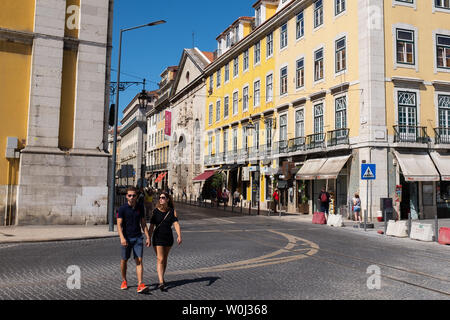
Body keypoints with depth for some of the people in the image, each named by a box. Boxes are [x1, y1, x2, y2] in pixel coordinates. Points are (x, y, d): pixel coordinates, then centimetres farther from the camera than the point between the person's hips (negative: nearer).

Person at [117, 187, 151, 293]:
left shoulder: (140, 208, 5)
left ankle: (140, 284, -12)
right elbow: (119, 224, -12)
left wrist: (148, 237, 6)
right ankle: (124, 281, 33)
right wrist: (122, 238, -26)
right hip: (127, 238, -2)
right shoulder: (122, 208, -7)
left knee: (139, 261, -7)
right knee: (124, 260, 12)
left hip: (138, 237, 2)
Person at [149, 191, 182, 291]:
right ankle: (161, 282, -13)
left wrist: (179, 236, -23)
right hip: (158, 237, -2)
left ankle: (161, 278, 33)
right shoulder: (156, 211, -4)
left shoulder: (172, 211, -1)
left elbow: (176, 224, -10)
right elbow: (152, 226, -1)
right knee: (160, 259, -9)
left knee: (165, 259, 15)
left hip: (168, 237, 3)